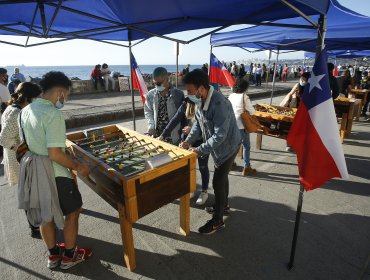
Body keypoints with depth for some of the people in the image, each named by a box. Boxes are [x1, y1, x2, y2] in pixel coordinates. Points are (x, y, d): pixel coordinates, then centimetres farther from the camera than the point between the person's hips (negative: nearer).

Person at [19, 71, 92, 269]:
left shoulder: (26, 110, 4)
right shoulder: (53, 114, -24)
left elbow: (25, 144, 12)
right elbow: (54, 154, -26)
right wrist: (77, 166, -13)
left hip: (33, 169, 9)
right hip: (54, 173, -8)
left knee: (45, 213, 22)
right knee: (73, 212, 13)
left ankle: (53, 254, 41)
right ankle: (69, 256, 29)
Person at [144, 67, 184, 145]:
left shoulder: (178, 94, -5)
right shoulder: (150, 95, 2)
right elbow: (148, 112, 11)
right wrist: (151, 126, -5)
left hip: (173, 135, -2)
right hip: (157, 134, 2)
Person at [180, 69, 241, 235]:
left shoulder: (220, 104, -35)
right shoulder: (202, 99, -6)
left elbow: (220, 135, -34)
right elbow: (198, 122, 3)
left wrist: (200, 150, -29)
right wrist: (189, 140, -10)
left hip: (227, 146, -8)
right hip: (218, 146, 8)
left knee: (217, 182, 0)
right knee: (222, 177, 23)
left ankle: (217, 221, 18)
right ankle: (223, 205, 46)